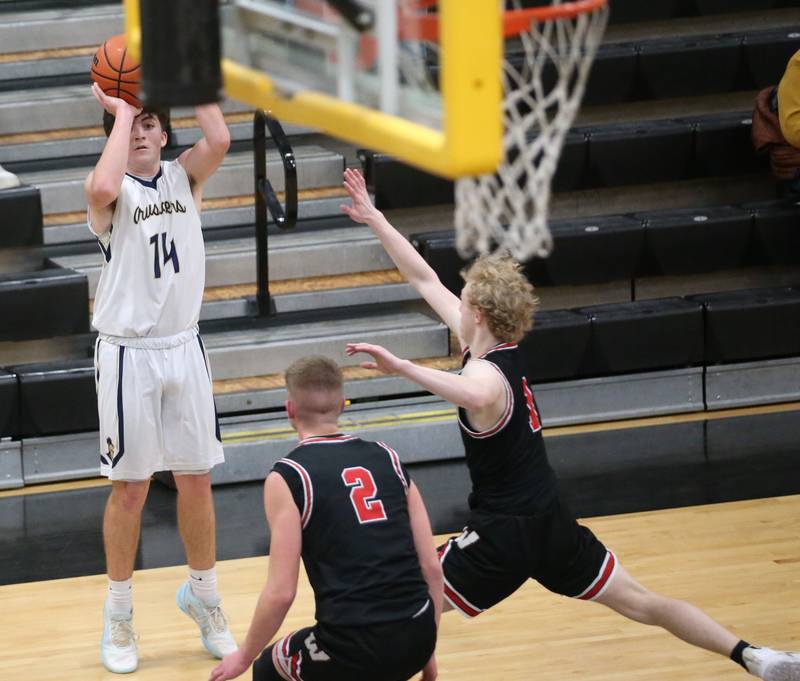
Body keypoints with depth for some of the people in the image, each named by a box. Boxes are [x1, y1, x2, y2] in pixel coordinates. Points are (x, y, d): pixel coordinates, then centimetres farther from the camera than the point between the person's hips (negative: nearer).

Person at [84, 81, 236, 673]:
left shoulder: (184, 177, 4)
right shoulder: (109, 187, -7)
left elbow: (219, 140, -17)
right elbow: (104, 188, -33)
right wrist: (119, 112, -22)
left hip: (183, 347, 4)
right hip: (128, 353, -4)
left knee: (197, 480, 10)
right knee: (130, 487, 3)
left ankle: (202, 596, 28)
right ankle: (119, 616, 16)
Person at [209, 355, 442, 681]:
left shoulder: (287, 478, -3)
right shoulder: (388, 459, 11)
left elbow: (281, 592, -6)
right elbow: (432, 567, 11)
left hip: (356, 651, -5)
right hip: (417, 639, 5)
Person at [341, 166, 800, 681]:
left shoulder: (486, 373, -20)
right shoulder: (499, 351, 4)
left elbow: (477, 397, -50)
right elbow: (425, 279, 12)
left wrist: (401, 366, -50)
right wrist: (374, 219, 14)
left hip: (505, 533, -8)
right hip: (551, 520, 8)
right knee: (641, 603, 14)